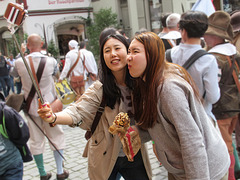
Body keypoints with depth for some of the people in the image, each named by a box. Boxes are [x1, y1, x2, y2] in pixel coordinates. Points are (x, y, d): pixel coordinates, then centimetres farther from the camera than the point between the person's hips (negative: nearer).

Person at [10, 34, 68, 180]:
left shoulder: (20, 63, -11)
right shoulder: (51, 61, -14)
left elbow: (14, 74, 12)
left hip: (31, 107, 1)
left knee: (36, 140, 12)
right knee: (57, 136, 13)